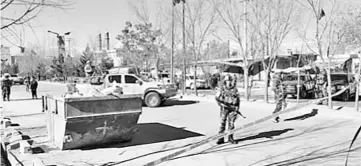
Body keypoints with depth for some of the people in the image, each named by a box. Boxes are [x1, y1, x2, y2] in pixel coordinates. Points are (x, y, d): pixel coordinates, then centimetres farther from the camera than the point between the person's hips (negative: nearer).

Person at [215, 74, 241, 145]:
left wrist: (237, 108, 3)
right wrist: (221, 103, -16)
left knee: (231, 123, 5)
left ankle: (230, 138, 16)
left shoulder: (234, 89, 7)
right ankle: (221, 138, 4)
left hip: (233, 108, 2)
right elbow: (217, 98, -1)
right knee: (222, 123, -2)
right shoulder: (221, 89, -1)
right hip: (224, 108, -2)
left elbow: (238, 98, 11)